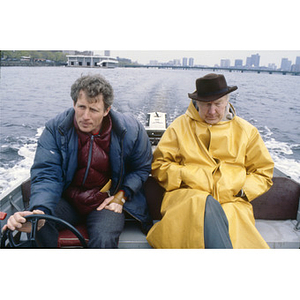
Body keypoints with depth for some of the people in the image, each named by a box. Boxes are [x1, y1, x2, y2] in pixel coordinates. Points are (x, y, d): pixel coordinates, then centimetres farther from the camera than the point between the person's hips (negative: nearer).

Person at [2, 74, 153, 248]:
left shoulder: (130, 130, -10)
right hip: (67, 200, 2)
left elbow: (142, 168, 5)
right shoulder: (55, 129, -9)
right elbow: (47, 175, -14)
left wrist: (121, 196, -8)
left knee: (104, 240, -32)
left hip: (106, 202, -1)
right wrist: (39, 211, -35)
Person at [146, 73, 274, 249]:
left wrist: (240, 190, 1)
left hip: (232, 201, 1)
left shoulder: (247, 131, 16)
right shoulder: (180, 126, 13)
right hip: (187, 197, 0)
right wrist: (185, 177, -7)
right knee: (207, 206, -37)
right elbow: (160, 164, 11)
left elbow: (263, 173, 20)